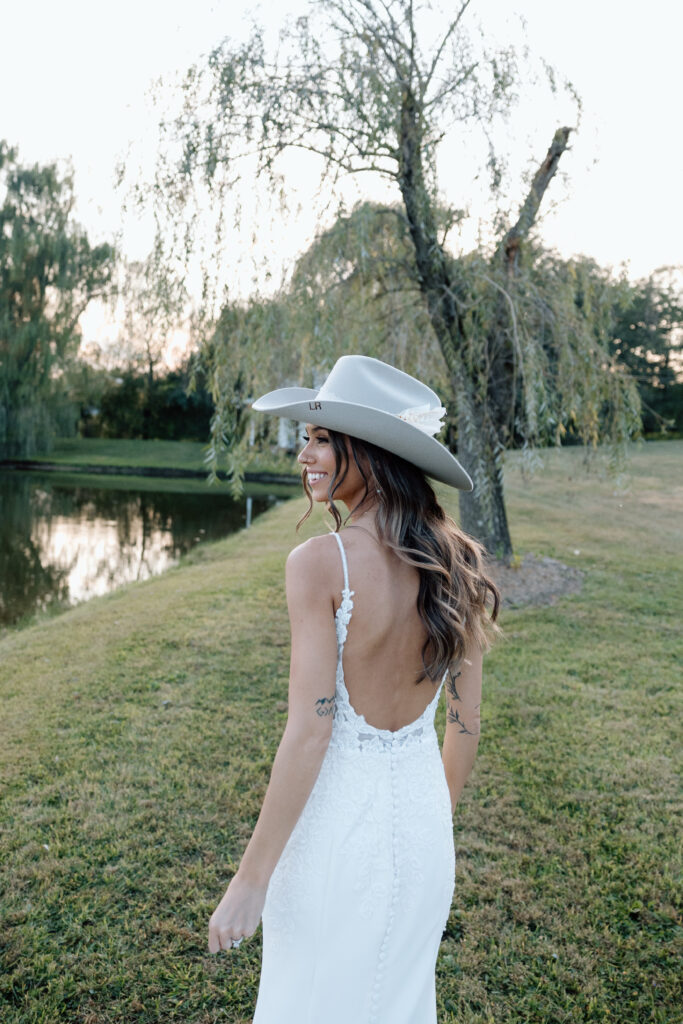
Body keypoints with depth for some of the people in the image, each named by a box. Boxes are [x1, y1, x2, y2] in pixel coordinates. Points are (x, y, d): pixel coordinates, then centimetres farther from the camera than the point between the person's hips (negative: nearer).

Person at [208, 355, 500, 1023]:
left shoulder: (320, 563, -22)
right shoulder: (455, 565, -5)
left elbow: (309, 731, -22)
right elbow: (465, 722, 2)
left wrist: (251, 877, -12)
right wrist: (435, 822, 18)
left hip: (337, 820, -5)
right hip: (421, 820, 5)